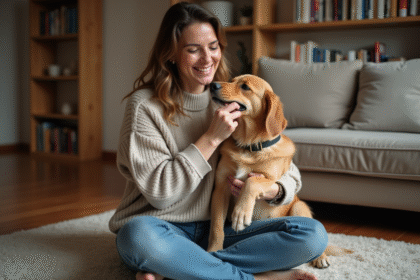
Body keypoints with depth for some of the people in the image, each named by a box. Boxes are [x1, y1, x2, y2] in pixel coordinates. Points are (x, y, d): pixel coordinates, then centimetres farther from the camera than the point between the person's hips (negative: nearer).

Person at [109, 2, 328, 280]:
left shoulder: (229, 103, 5)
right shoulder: (144, 105, -7)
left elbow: (290, 175, 4)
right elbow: (158, 192, -15)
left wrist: (270, 190, -20)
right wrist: (212, 138, -17)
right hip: (165, 230, -3)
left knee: (313, 234, -17)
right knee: (141, 234, -40)